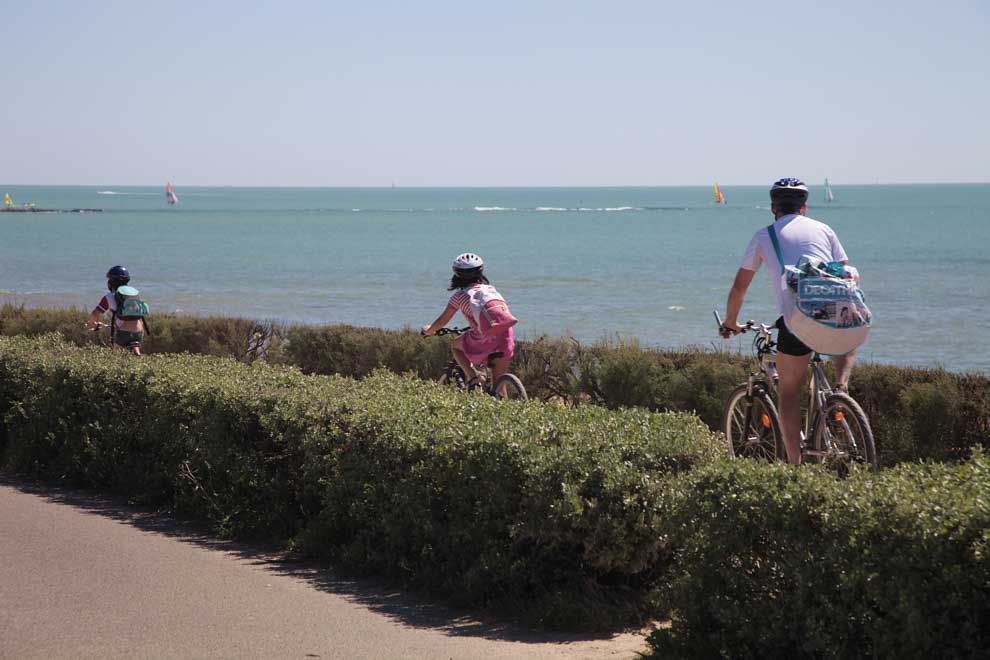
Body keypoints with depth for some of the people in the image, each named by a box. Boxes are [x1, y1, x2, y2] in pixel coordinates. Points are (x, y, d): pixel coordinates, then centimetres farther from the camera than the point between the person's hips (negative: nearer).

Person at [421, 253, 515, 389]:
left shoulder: (460, 296, 8)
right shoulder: (491, 288, 19)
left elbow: (442, 321, 14)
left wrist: (429, 330, 35)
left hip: (484, 340, -4)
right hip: (506, 335, 4)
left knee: (455, 346, 27)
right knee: (498, 382, 19)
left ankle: (473, 377, 8)